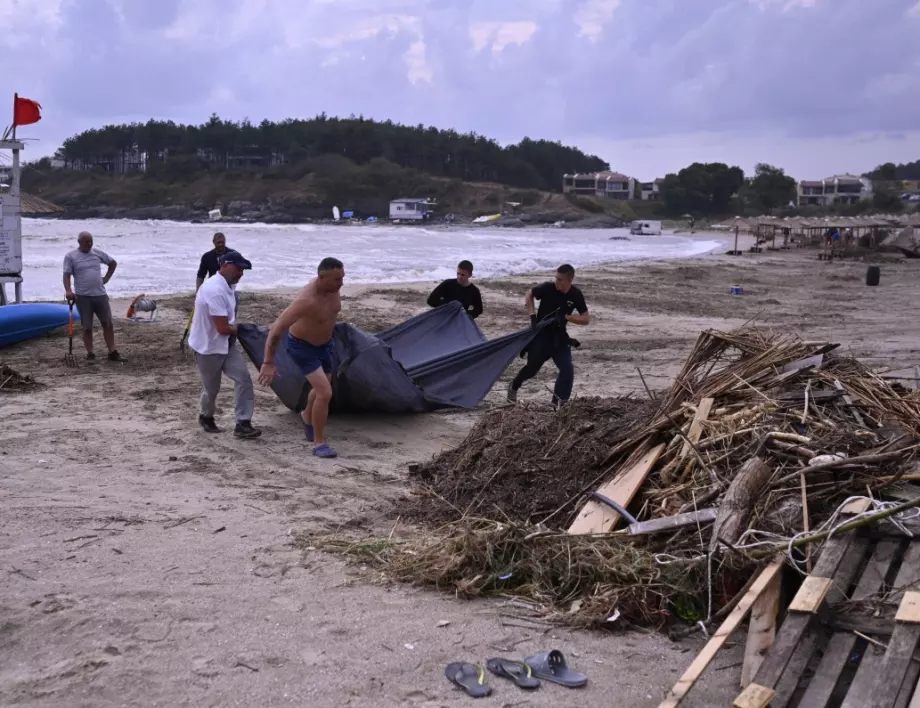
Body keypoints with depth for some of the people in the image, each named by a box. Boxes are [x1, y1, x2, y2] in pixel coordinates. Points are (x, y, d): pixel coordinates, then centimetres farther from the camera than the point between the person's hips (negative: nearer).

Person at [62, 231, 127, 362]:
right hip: (83, 297, -3)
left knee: (108, 324, 3)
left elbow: (113, 263, 22)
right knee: (87, 327, 2)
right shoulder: (70, 257, -2)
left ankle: (113, 353, 9)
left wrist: (106, 278, 12)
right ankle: (90, 354, 9)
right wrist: (68, 291, -23)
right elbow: (66, 275, -7)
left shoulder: (98, 253, 8)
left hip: (100, 295, 3)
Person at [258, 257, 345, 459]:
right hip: (302, 347, -7)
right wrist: (268, 363, -33)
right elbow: (276, 329, -34)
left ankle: (307, 417, 57)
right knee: (325, 392, -18)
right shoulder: (306, 300, -38)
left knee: (321, 388, 26)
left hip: (325, 342, 8)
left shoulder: (334, 287, -16)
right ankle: (319, 443, -1)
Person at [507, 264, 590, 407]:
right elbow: (530, 295, -1)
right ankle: (513, 388, 34)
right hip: (541, 334, -2)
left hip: (559, 336, 2)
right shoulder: (548, 287, -18)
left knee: (567, 370, -8)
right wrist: (533, 316, -12)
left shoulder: (576, 295, -12)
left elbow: (586, 319, -6)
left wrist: (566, 317, -22)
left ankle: (559, 402, 4)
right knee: (532, 368, 7)